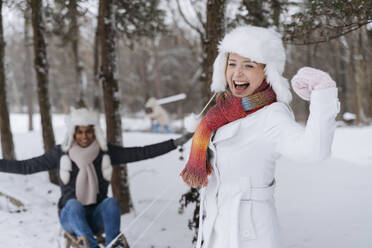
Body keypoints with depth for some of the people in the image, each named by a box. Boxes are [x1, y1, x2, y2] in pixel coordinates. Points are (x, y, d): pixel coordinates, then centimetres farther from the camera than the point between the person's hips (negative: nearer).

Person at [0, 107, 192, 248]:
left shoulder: (106, 152, -1)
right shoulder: (60, 153, -4)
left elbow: (142, 153, -5)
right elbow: (25, 167, -2)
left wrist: (176, 143, -11)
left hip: (97, 216, 1)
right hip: (71, 215, -1)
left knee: (111, 201, -28)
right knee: (73, 203, -33)